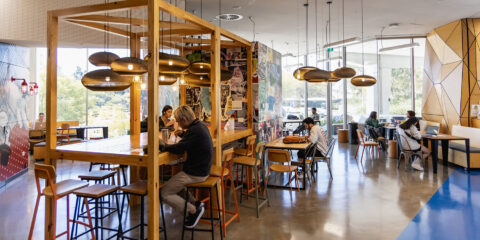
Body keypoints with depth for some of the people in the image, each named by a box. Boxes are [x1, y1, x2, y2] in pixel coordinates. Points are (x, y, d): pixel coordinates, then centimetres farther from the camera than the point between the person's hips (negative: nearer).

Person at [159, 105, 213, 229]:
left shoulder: (194, 130, -23)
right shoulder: (201, 126, 8)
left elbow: (178, 149, -28)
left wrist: (163, 146, -13)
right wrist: (183, 134, 18)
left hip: (195, 174, -10)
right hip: (202, 170, 10)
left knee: (165, 193, -5)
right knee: (174, 183, 28)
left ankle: (194, 210, -1)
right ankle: (195, 203, 18)